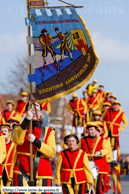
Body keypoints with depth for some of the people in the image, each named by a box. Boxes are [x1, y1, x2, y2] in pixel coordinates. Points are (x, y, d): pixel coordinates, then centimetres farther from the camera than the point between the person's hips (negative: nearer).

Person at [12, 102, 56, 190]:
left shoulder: (48, 131, 13)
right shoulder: (20, 128, 12)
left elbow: (52, 153, 0)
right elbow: (17, 140, -13)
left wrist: (36, 141, -14)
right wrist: (27, 120, -23)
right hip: (22, 173, -1)